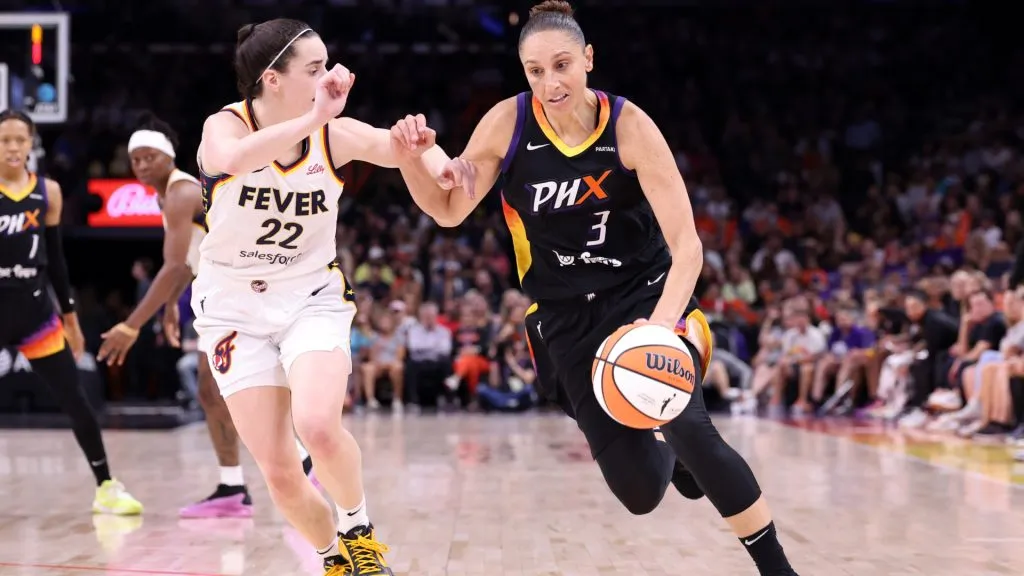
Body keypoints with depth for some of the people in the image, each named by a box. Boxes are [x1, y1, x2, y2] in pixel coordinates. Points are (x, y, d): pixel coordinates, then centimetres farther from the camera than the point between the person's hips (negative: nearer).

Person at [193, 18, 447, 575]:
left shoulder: (335, 134, -8)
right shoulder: (225, 125, -15)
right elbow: (233, 159, -39)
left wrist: (431, 155, -43)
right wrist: (313, 117, -47)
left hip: (312, 298, 0)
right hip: (235, 310, 0)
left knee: (318, 425, -28)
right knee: (280, 473, -4)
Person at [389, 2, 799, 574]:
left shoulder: (629, 126, -17)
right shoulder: (507, 123, -11)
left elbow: (686, 244, -19)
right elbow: (449, 210, 0)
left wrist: (662, 323, -36)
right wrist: (412, 158, -20)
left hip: (646, 295, -2)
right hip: (569, 318, 2)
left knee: (688, 426, -27)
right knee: (639, 491, -3)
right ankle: (672, 457, 36)